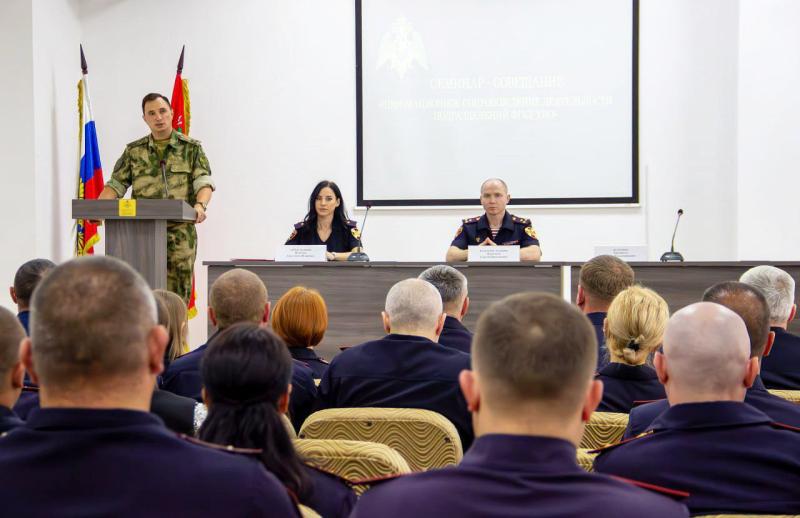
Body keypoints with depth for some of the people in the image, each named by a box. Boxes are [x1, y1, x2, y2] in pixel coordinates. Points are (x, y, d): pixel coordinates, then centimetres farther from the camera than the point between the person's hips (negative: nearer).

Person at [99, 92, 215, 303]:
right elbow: (115, 185, 10)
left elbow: (204, 182, -3)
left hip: (180, 231, -1)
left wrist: (200, 205, -23)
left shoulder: (191, 148, 7)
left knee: (178, 290, 0)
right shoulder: (133, 151, 13)